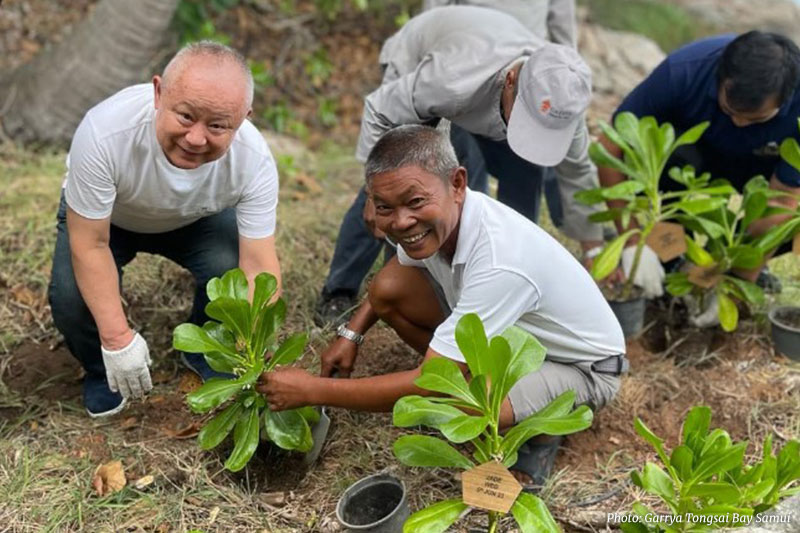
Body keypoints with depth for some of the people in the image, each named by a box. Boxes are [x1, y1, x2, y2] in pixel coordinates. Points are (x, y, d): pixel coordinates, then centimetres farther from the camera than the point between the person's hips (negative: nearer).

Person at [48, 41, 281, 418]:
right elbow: (89, 244, -30)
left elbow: (258, 268, -31)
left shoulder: (254, 160, -34)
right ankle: (101, 370, 10)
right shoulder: (104, 132, -40)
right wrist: (117, 338, -33)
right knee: (71, 296, -26)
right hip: (102, 216, -1)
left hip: (197, 219, 1)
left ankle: (202, 350, 8)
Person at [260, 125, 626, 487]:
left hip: (581, 366, -7)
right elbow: (403, 263, 12)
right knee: (388, 289, -10)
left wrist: (312, 390, -29)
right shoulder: (432, 219, -16)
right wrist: (352, 333, 1)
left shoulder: (500, 263, -39)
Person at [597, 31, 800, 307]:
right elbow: (611, 147, -30)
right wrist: (633, 242, -35)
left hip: (760, 169, 1)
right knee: (674, 158, -37)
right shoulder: (683, 70, -35)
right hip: (690, 152, -1)